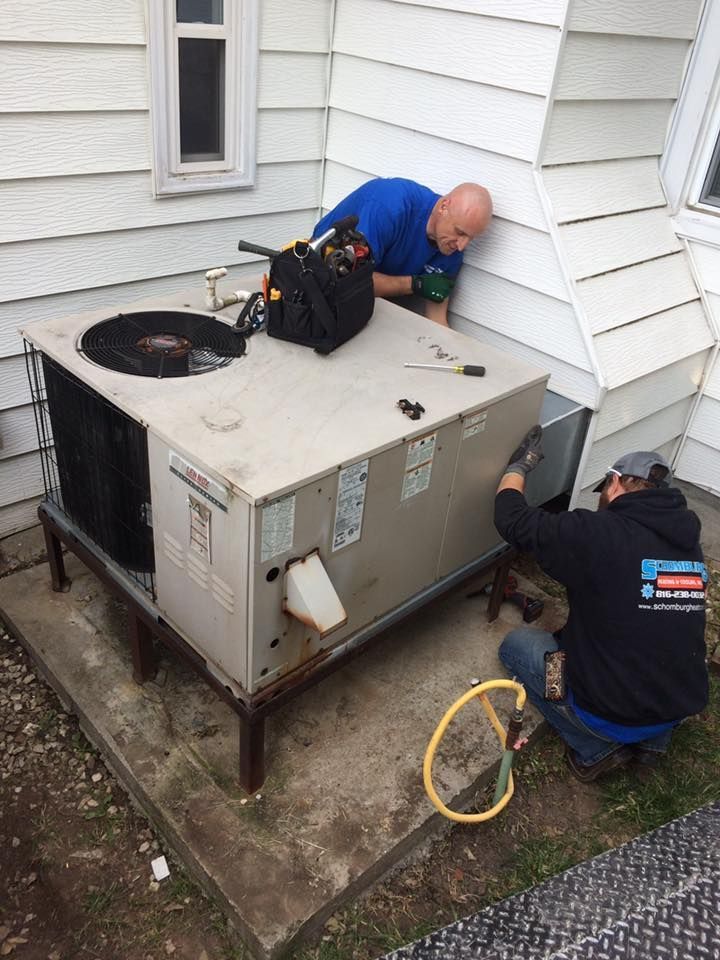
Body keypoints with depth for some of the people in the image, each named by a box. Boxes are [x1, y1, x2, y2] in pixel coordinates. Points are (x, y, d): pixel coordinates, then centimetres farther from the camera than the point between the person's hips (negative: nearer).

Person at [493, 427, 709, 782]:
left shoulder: (599, 533, -21)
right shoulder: (689, 540, 2)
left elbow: (513, 519, -11)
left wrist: (519, 465, 7)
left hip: (615, 716, -6)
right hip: (682, 708, 7)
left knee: (515, 644, 13)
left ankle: (595, 749, 7)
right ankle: (652, 739, 19)